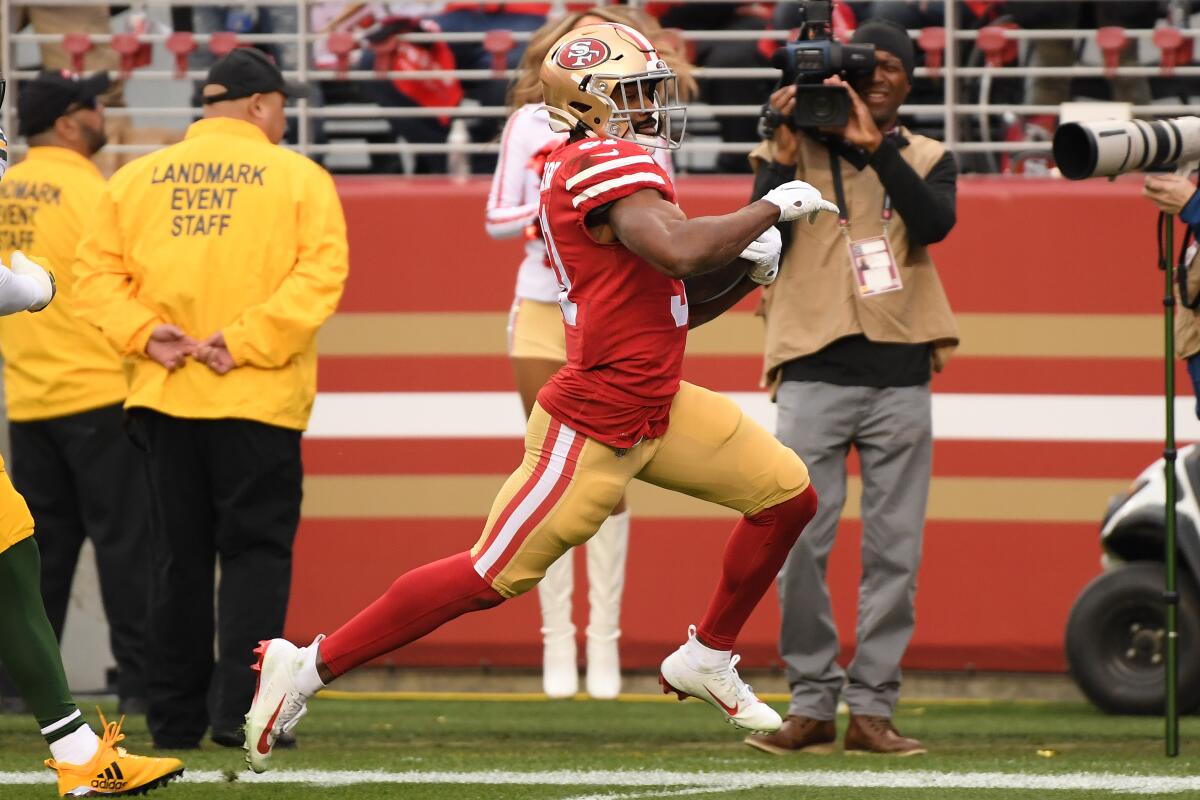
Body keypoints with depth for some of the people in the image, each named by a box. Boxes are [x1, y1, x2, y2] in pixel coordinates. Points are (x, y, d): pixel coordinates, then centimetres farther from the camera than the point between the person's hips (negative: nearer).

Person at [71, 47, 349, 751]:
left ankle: (175, 718, 12)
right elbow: (320, 274, -13)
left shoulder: (137, 179, 9)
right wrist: (247, 341, -16)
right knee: (256, 552, 1)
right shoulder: (298, 178, -2)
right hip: (257, 402, -4)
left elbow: (95, 273, 3)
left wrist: (143, 333, -5)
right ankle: (240, 710, -11)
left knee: (178, 556, 11)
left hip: (163, 397, 4)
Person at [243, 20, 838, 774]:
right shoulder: (611, 166, -18)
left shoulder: (592, 169, 12)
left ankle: (708, 658, 23)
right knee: (491, 576, -5)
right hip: (593, 428, -10)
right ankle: (309, 667, 4)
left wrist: (744, 269, 4)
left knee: (788, 493, 8)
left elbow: (668, 309, 19)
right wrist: (773, 209, -20)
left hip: (658, 408, 10)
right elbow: (680, 251, -35)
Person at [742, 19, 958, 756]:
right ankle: (812, 703, 1)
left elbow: (935, 223, -9)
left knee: (894, 550, -1)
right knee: (799, 543, -7)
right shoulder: (792, 149, 9)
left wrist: (874, 145, -14)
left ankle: (872, 707, 4)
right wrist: (787, 151, -12)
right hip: (815, 371, -1)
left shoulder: (927, 160, 12)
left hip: (901, 375, 1)